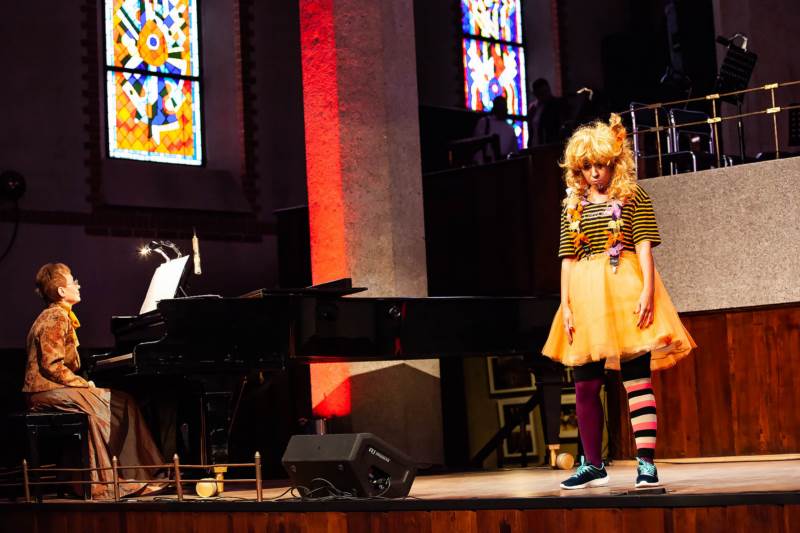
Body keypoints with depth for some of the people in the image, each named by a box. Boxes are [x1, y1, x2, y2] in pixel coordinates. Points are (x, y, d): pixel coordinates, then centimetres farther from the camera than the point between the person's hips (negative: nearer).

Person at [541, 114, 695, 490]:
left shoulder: (633, 197, 3)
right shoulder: (573, 207, 13)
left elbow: (645, 248, -4)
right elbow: (567, 259, 10)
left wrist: (647, 291, -16)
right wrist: (566, 306, 1)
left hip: (625, 290, -4)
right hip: (584, 295, 4)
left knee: (637, 378, -8)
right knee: (585, 384, 6)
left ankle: (647, 463, -7)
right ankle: (592, 465, 18)